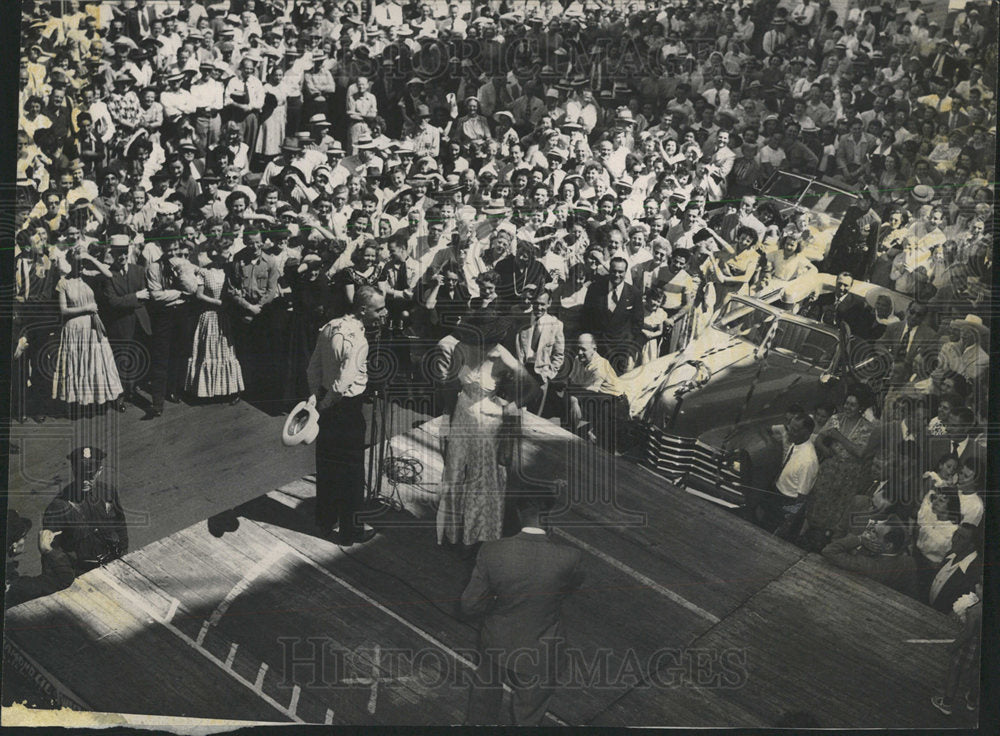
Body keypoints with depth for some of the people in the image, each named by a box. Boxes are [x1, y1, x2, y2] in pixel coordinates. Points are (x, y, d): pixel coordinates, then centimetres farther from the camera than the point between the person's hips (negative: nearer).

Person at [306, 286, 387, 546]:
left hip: (327, 406, 8)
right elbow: (343, 385, -28)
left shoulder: (330, 327, 2)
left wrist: (315, 395, 3)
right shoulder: (357, 341, -26)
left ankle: (326, 521, 37)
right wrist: (322, 405, -13)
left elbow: (313, 367, 6)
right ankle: (350, 529, 21)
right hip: (347, 408, -8)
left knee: (326, 465, 21)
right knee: (351, 470, 7)